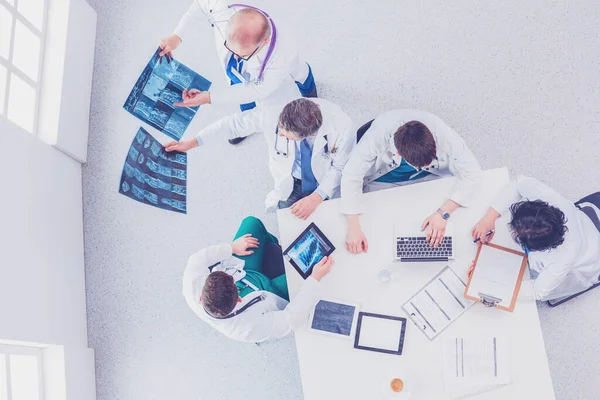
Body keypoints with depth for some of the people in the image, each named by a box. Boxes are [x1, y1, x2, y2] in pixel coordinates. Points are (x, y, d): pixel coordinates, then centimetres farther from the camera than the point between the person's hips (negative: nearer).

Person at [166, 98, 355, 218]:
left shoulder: (341, 126, -34)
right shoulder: (272, 115, -32)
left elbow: (340, 167, -17)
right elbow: (234, 123, -16)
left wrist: (316, 198, -26)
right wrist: (190, 143, -12)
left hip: (326, 182, 0)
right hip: (290, 184, 1)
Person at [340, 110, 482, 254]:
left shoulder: (444, 135, -36)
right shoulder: (378, 135, -39)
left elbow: (472, 172, -26)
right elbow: (352, 175, -30)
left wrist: (443, 213, -38)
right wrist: (354, 228, -38)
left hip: (430, 177, 1)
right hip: (384, 182, -1)